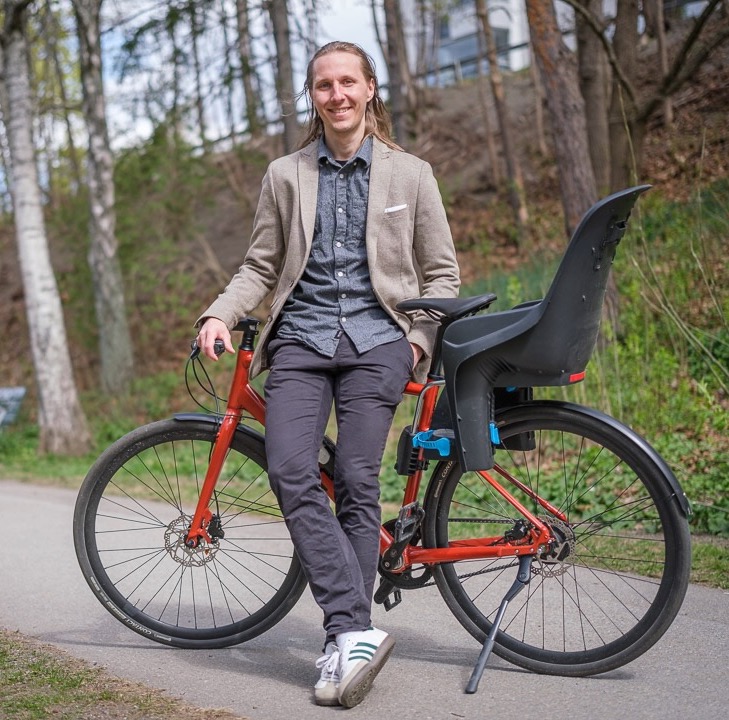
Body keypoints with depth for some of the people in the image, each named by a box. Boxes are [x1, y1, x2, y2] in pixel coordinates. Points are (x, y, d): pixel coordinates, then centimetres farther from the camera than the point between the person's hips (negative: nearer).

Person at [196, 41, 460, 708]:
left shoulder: (410, 174, 9)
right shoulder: (285, 175, 13)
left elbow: (441, 272, 12)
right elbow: (261, 266, 15)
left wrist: (419, 338, -1)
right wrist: (220, 313, -1)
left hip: (376, 339, -1)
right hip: (301, 336, 2)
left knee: (356, 483, -8)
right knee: (290, 472, -17)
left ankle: (344, 640, 3)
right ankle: (357, 633, -16)